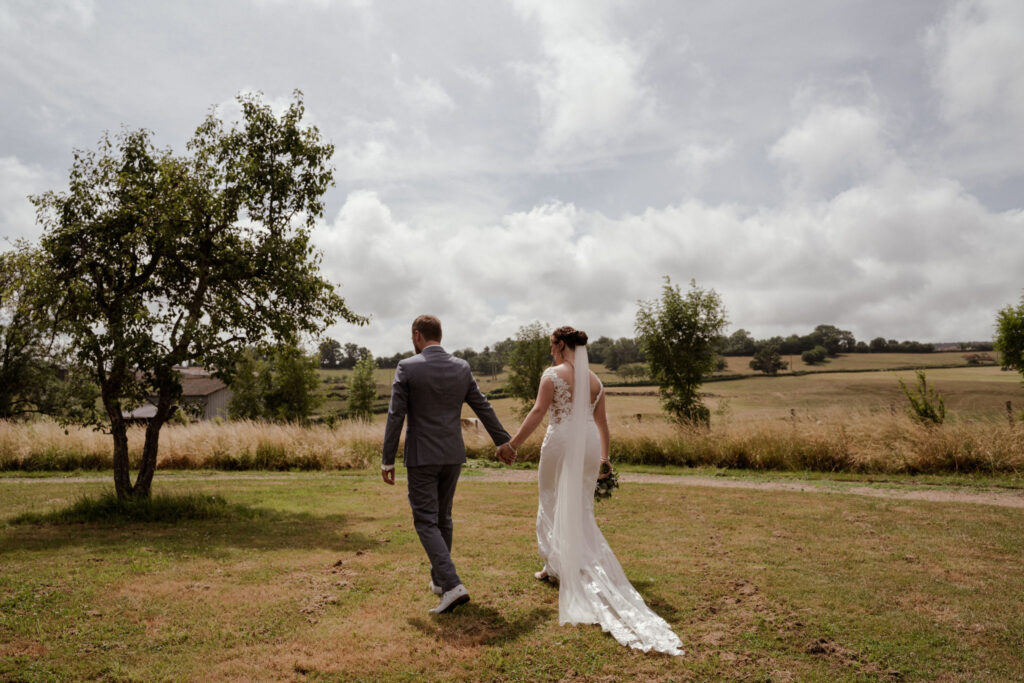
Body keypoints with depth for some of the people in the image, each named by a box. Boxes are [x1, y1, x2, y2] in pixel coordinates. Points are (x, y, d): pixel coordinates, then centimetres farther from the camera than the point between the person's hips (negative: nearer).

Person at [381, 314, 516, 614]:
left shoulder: (407, 368, -11)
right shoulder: (461, 367, 2)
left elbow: (395, 417, -11)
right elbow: (483, 407, 9)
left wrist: (387, 460, -4)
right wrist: (502, 441, 21)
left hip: (421, 457, -5)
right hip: (453, 455, 5)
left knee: (426, 522, 0)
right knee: (442, 518, 18)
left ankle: (453, 585, -12)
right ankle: (439, 579, 30)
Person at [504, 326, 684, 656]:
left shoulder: (553, 374, -6)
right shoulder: (595, 380, 11)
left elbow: (538, 411, -15)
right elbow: (602, 422, 15)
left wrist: (513, 443, -12)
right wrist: (604, 458, 24)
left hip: (561, 443, -5)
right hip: (589, 446, 5)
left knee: (553, 505, 11)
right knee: (581, 509, 14)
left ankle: (557, 567, 18)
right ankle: (590, 570, 17)